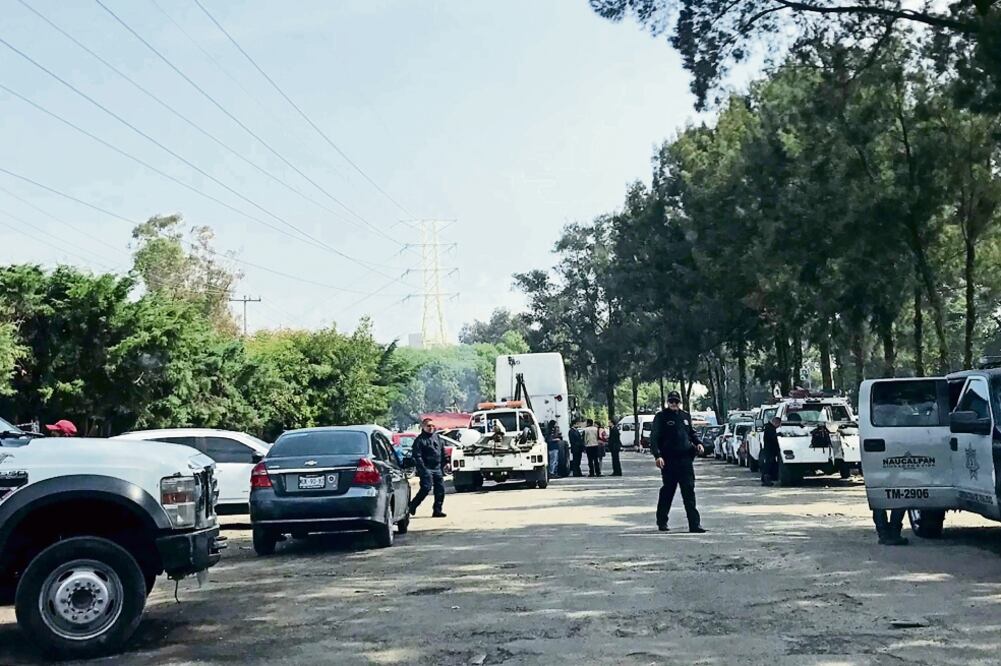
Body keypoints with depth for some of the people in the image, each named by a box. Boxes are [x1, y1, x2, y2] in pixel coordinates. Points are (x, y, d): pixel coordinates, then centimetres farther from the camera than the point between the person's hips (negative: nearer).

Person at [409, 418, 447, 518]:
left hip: (437, 469, 6)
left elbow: (443, 453, 20)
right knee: (426, 488, -13)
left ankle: (437, 510, 10)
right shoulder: (419, 440, -5)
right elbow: (417, 456, -12)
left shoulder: (437, 437, 15)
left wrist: (443, 466, 13)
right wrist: (423, 469, -19)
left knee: (440, 489, 2)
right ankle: (412, 506, 3)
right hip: (426, 469, -6)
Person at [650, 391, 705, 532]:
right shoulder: (661, 417, -1)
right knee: (667, 491, 7)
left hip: (686, 459, 3)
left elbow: (691, 432, 26)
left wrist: (698, 443, 6)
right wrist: (657, 455, -18)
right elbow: (654, 438, -6)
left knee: (689, 491, -2)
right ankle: (662, 522, 22)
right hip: (669, 460, -3)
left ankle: (694, 523, -5)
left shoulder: (686, 416, 13)